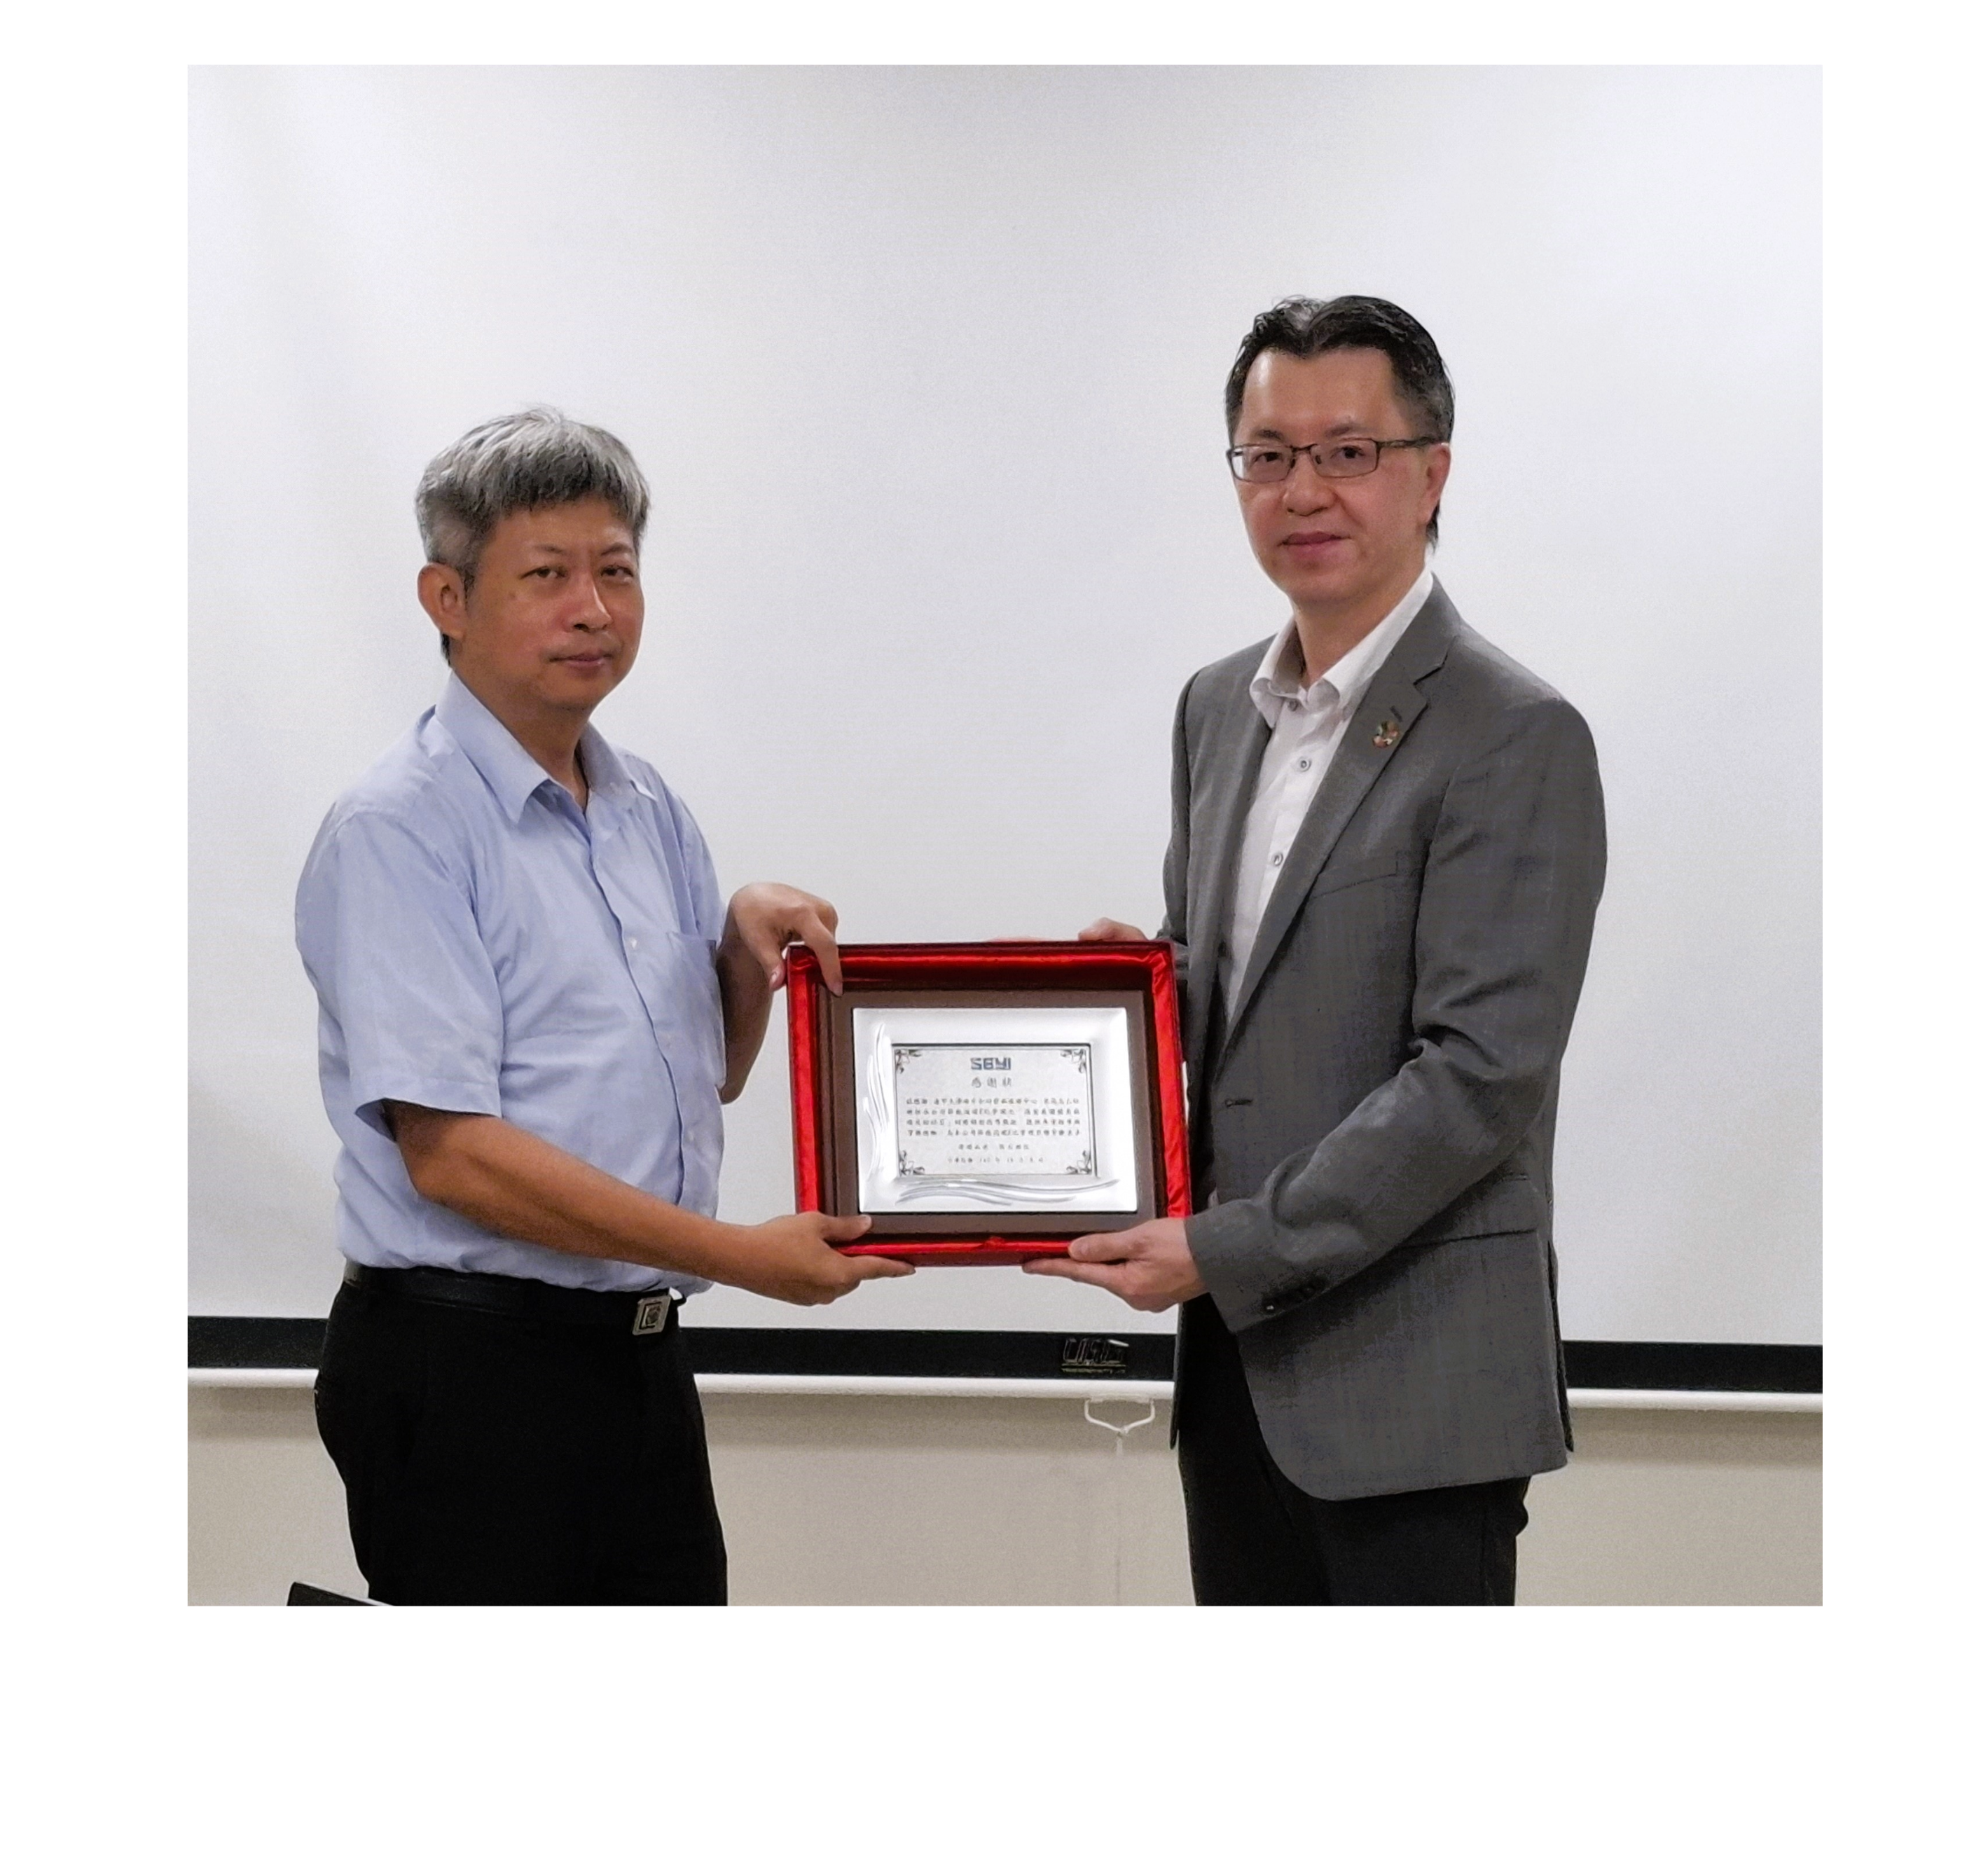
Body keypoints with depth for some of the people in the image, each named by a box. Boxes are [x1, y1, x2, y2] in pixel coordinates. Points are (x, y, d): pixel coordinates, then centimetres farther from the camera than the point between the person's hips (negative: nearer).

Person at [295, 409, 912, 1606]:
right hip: (472, 1370, -7)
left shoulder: (649, 809, 10)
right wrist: (742, 1256, -19)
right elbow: (452, 1150, -20)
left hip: (640, 1360, 7)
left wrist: (747, 937, 0)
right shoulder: (398, 833, -13)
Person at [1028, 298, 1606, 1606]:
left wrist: (1231, 1251, -18)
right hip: (1238, 1358, 7)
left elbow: (1481, 1072, -18)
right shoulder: (1220, 706, 12)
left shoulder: (1513, 737, -13)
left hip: (1410, 1386, -7)